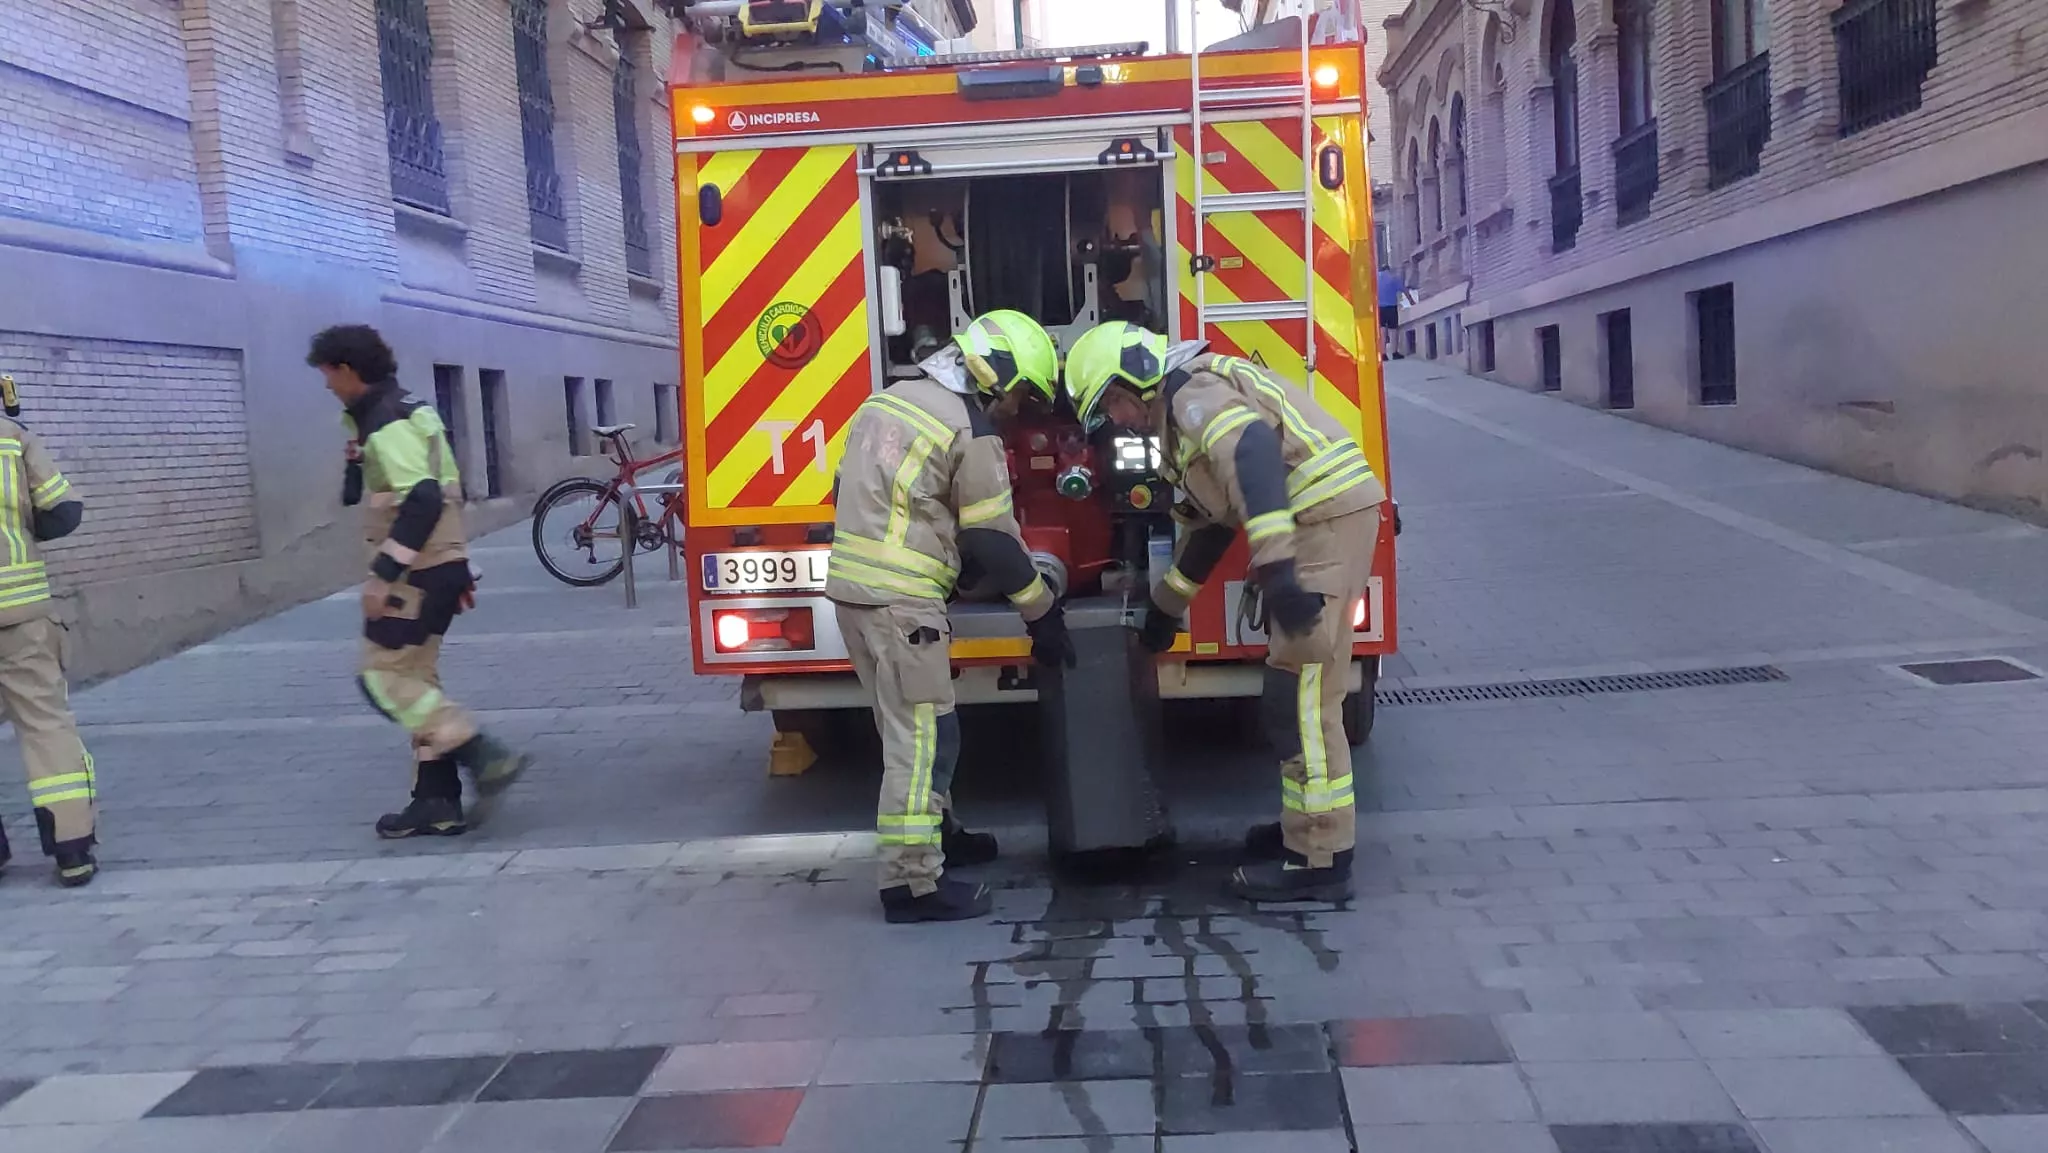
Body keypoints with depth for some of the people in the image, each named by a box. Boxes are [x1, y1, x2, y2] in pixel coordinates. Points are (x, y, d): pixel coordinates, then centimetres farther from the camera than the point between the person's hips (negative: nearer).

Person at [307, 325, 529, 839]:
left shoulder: (386, 424, -16)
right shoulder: (409, 411, 16)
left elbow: (422, 501, -26)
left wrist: (383, 573, -25)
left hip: (416, 573, -10)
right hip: (437, 566, 10)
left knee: (384, 676, -6)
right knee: (414, 678, 12)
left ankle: (486, 758, -12)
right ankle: (436, 802, 13)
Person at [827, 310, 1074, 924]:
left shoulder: (889, 398, 16)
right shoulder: (972, 433, -9)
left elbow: (848, 492, 21)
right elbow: (994, 539, -8)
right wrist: (1043, 615, 2)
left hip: (850, 585, 9)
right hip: (901, 597, -9)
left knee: (907, 728, 21)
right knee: (923, 736, -5)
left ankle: (935, 831, 35)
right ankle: (913, 884, -4)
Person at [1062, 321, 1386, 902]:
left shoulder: (1193, 391, -10)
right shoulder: (1183, 413, 23)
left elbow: (1253, 454, -29)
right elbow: (1205, 521, 31)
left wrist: (1274, 566, -39)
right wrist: (1164, 607, 38)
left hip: (1327, 514, -11)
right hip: (1318, 520, 11)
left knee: (1301, 696, -8)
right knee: (1292, 692, 18)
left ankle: (1319, 860, -3)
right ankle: (1307, 825, 29)